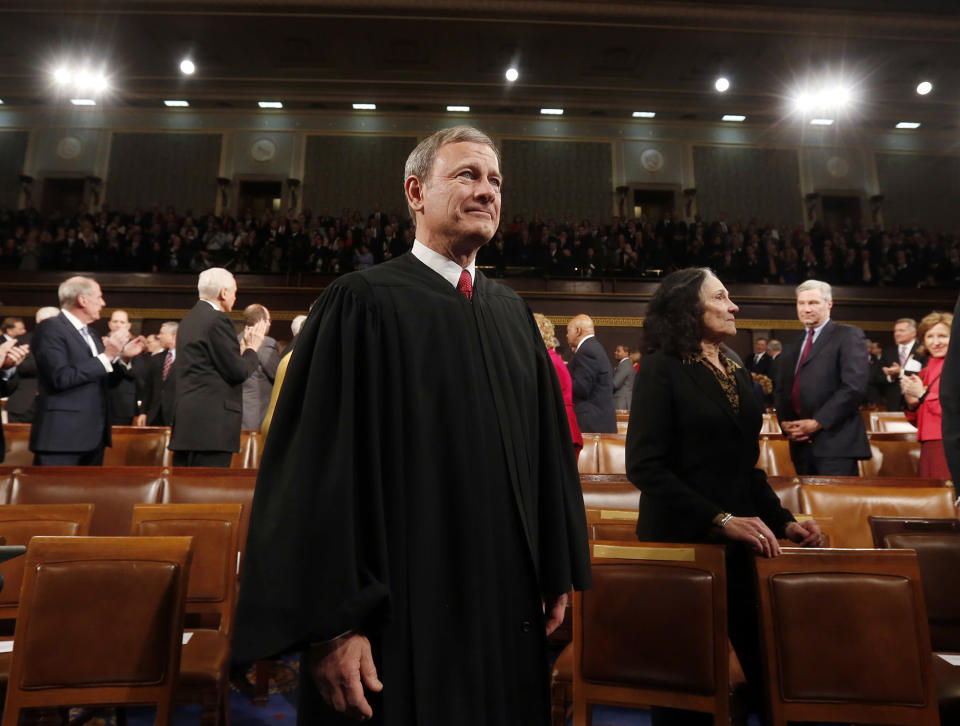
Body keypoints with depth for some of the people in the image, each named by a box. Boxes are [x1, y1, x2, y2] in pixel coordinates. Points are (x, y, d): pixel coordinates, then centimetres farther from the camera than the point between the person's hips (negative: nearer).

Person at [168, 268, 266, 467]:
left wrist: (242, 348, 19)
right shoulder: (218, 319, -10)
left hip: (185, 422, 9)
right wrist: (252, 349, 5)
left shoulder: (189, 319, 18)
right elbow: (238, 371, -12)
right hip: (212, 422, -9)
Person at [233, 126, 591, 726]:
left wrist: (558, 571, 10)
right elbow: (317, 467, -15)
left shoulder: (514, 314, 8)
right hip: (404, 610, -5)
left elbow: (550, 447, 11)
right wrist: (332, 626, -16)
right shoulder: (363, 304, -10)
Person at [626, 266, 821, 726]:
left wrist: (781, 520, 3)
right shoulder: (661, 368, -9)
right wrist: (719, 519, -22)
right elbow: (644, 466, -18)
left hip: (740, 541, 6)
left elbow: (745, 466, 17)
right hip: (682, 541, -6)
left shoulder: (738, 373, 12)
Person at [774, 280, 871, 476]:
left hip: (836, 444, -6)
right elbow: (781, 391, 19)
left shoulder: (848, 336, 1)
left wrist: (817, 422, -15)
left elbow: (855, 386, -12)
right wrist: (784, 423, 0)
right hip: (800, 444, 6)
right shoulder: (793, 348, 20)